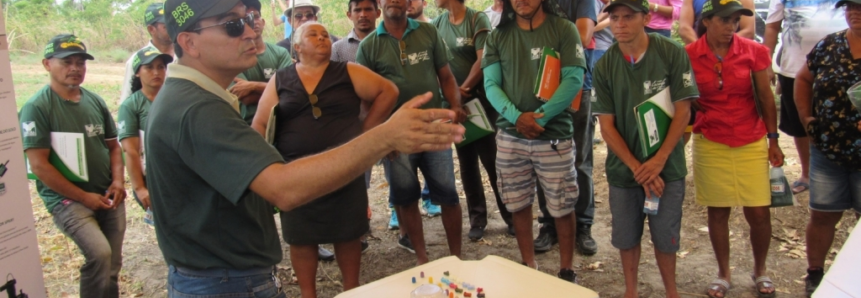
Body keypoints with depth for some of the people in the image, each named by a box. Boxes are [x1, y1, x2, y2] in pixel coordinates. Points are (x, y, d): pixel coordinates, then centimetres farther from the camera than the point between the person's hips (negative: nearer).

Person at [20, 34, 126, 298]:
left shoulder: (95, 101, 6)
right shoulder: (37, 107, -12)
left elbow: (113, 145, 16)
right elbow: (39, 165, -15)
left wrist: (118, 181, -1)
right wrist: (83, 197, -14)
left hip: (108, 196, 6)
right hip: (67, 199, -6)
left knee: (112, 266, 9)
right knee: (99, 253, -27)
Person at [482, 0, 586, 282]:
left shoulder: (563, 29, -1)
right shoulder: (498, 36, 7)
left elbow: (574, 79, -9)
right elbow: (491, 83, 1)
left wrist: (541, 116, -17)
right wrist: (516, 116, -15)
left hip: (554, 134, -3)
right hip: (510, 135, 3)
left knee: (562, 208, 3)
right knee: (519, 205, 10)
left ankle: (566, 271, 19)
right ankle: (529, 266, 26)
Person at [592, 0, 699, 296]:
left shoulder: (672, 53, -9)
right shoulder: (604, 66, -4)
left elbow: (683, 111, -8)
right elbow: (606, 125, -4)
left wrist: (659, 160, -15)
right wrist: (637, 168, -12)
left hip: (667, 167, -1)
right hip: (623, 169, 2)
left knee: (665, 237, 8)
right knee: (626, 237, 12)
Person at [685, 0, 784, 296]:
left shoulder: (753, 51, -5)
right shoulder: (689, 56, -7)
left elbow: (765, 97, 3)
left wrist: (773, 141, 4)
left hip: (751, 143, 1)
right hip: (710, 144, 0)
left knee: (759, 213, 2)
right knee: (718, 212, 8)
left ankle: (760, 270, 27)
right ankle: (723, 274, 28)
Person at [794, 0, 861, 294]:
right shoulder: (829, 45, 2)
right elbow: (803, 79, 15)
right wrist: (805, 116, 4)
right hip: (827, 151, 3)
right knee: (823, 215, 12)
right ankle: (815, 274, 30)